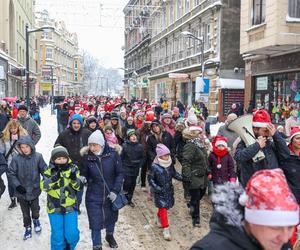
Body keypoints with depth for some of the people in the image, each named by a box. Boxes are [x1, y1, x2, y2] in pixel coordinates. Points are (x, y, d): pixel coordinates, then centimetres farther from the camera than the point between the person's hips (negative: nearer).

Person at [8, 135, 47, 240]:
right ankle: (28, 228, 36)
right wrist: (17, 185, -14)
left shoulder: (38, 157, -13)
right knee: (25, 212, 14)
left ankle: (36, 220, 48)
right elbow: (11, 173, -6)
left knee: (35, 209, 16)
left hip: (34, 189, 0)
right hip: (22, 191, 0)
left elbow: (44, 170, -4)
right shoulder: (16, 159, -15)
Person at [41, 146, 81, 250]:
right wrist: (54, 178, -29)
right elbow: (44, 186, -14)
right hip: (54, 208, 0)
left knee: (72, 234, 2)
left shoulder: (73, 168, -2)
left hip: (70, 207, 0)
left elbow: (78, 186, -5)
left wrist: (74, 178, -25)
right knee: (57, 235, 5)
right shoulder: (49, 171, -4)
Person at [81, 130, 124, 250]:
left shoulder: (113, 155, -15)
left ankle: (110, 235, 52)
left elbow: (120, 173, -8)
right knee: (95, 222, 2)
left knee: (111, 217, 22)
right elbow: (84, 174, 0)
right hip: (93, 196, -1)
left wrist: (115, 190, -13)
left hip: (111, 195, 1)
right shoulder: (87, 157, -12)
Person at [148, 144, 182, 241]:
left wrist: (182, 178, -3)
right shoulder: (154, 166, -18)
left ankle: (160, 218, 47)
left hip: (169, 190, 5)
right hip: (160, 192, -5)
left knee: (166, 207, 17)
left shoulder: (170, 164, -3)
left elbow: (174, 174, 11)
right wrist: (156, 188, -20)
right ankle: (166, 229, 1)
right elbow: (150, 179, -11)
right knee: (163, 208, -6)